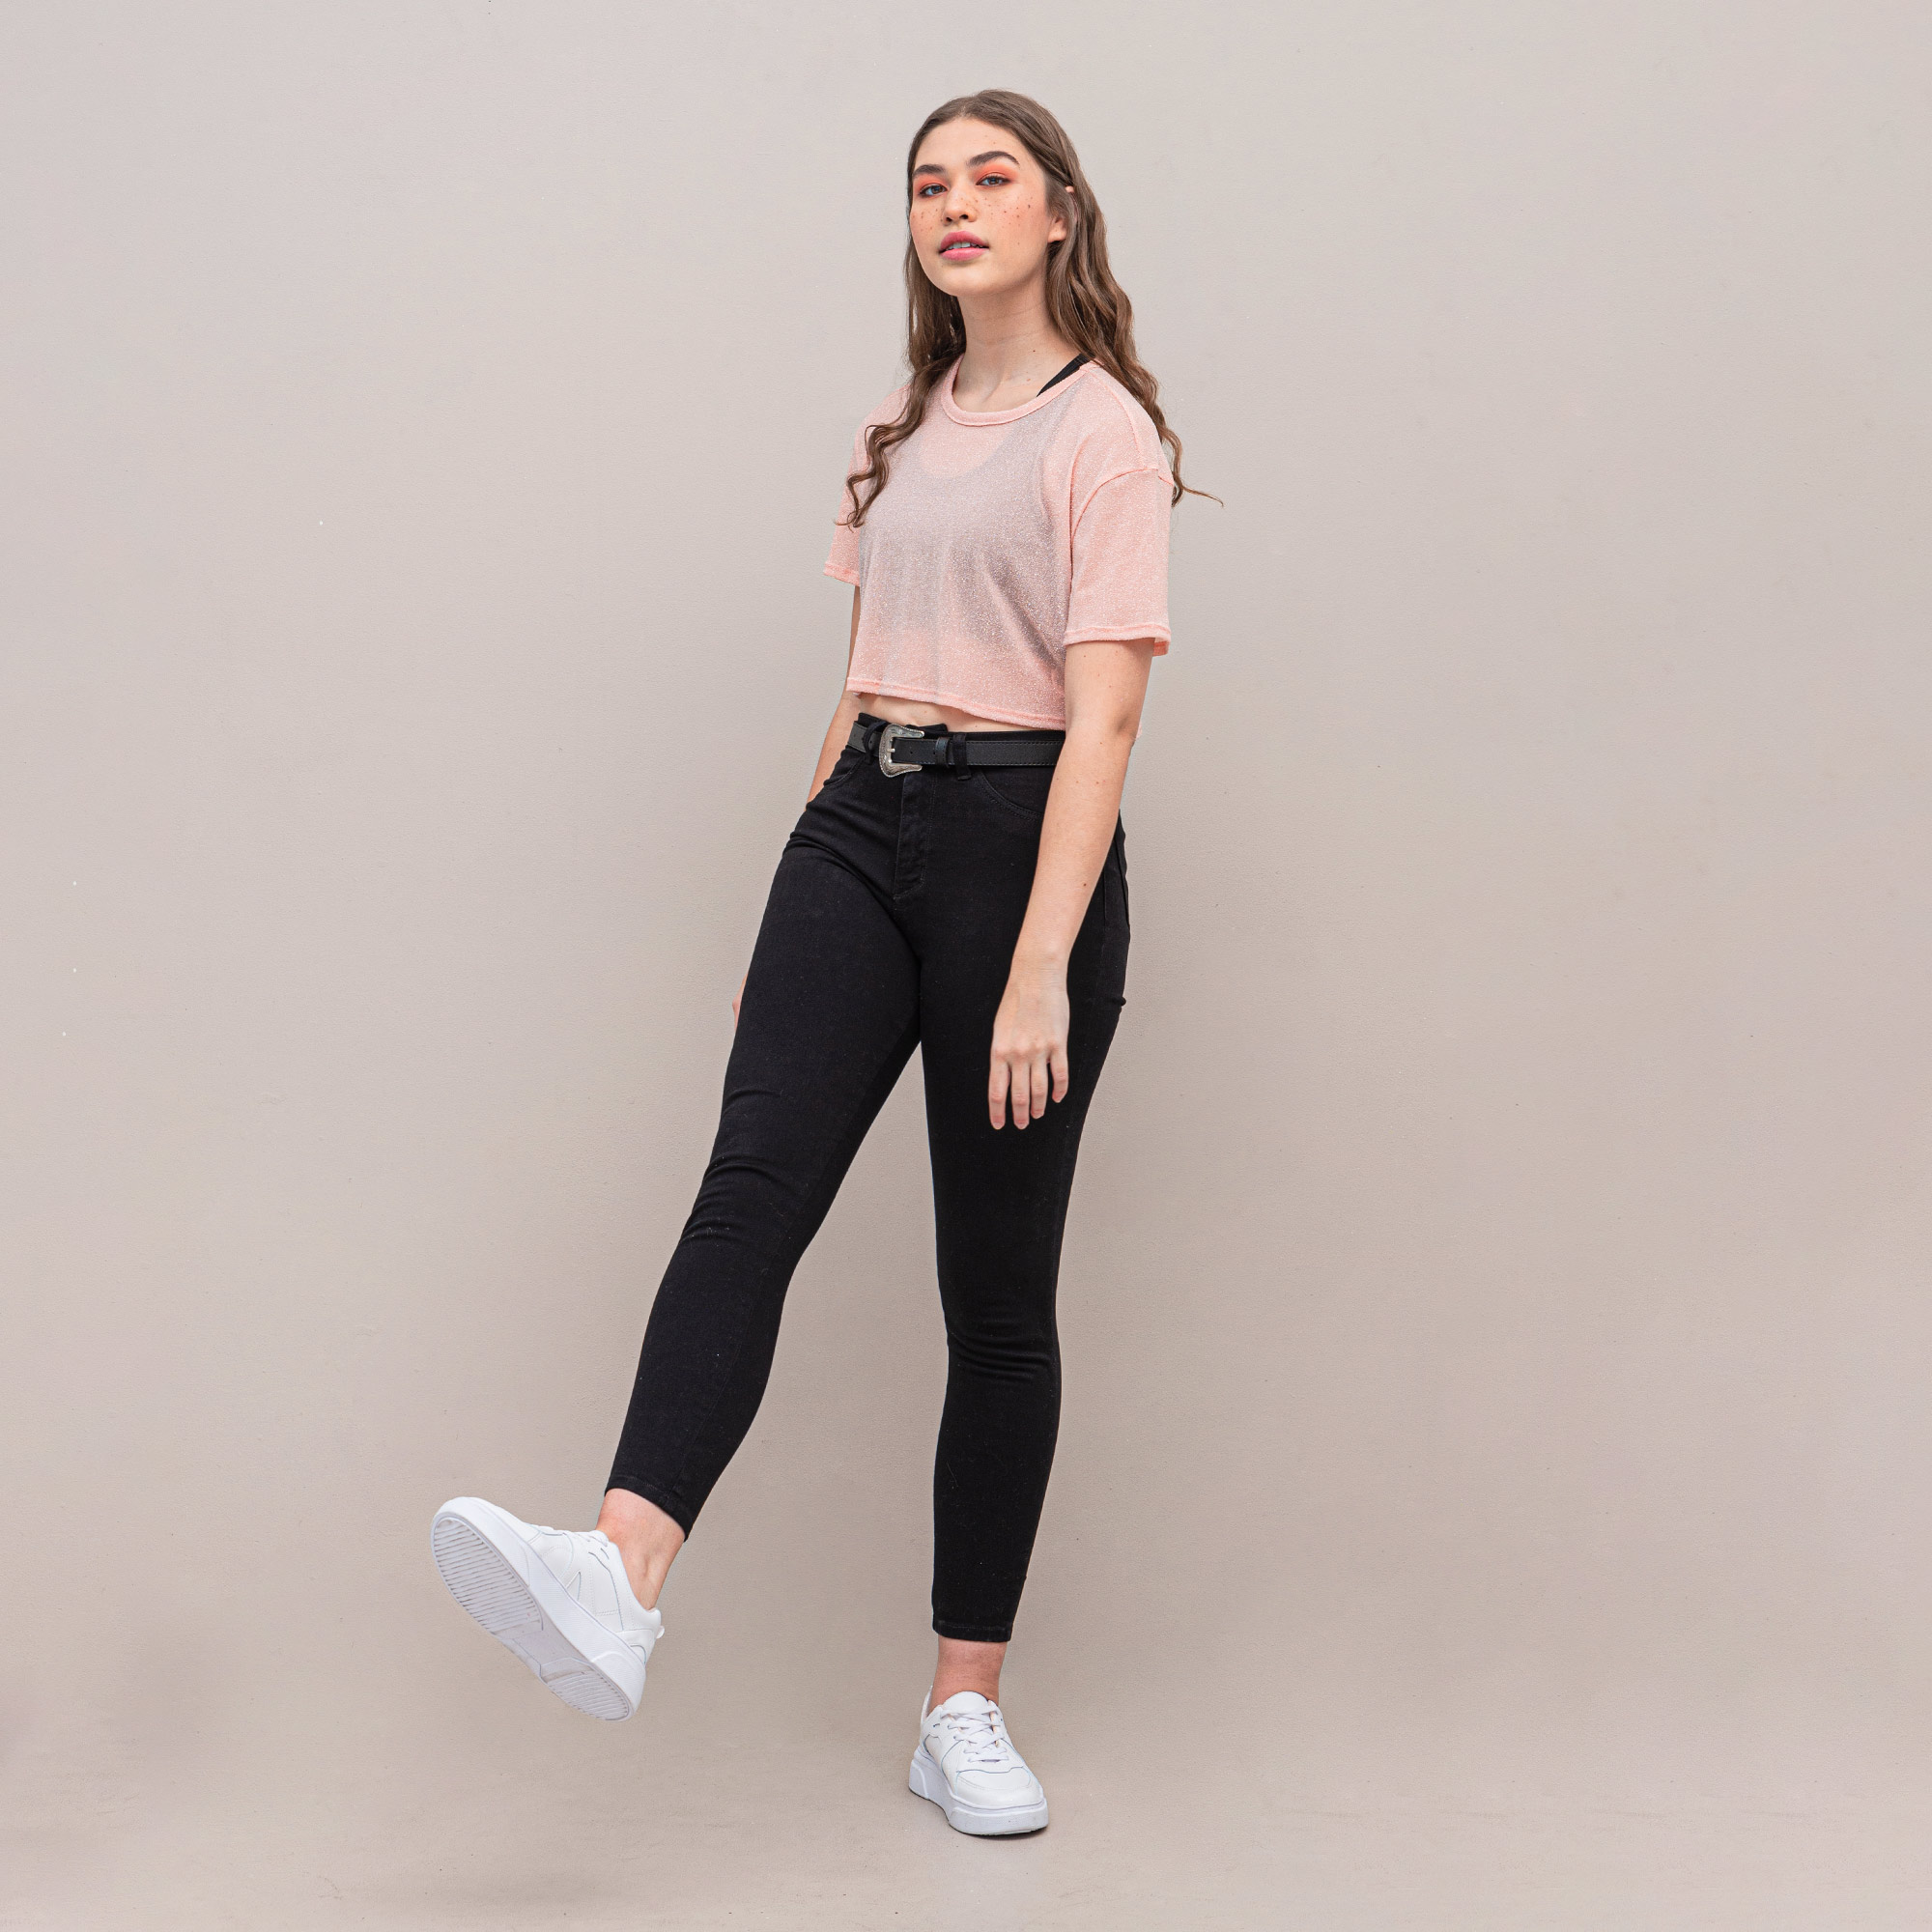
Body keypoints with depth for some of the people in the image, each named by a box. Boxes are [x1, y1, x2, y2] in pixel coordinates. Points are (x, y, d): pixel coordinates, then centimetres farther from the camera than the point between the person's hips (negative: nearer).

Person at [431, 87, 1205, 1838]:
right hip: (862, 821, 5)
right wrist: (802, 915, 19)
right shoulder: (904, 432, 19)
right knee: (752, 1185, -18)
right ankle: (622, 1579, -34)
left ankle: (965, 1707, 7)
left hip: (1022, 830, -5)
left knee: (1000, 1284, -1)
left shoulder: (1104, 431, -3)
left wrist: (1042, 966, -22)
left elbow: (1102, 713, -13)